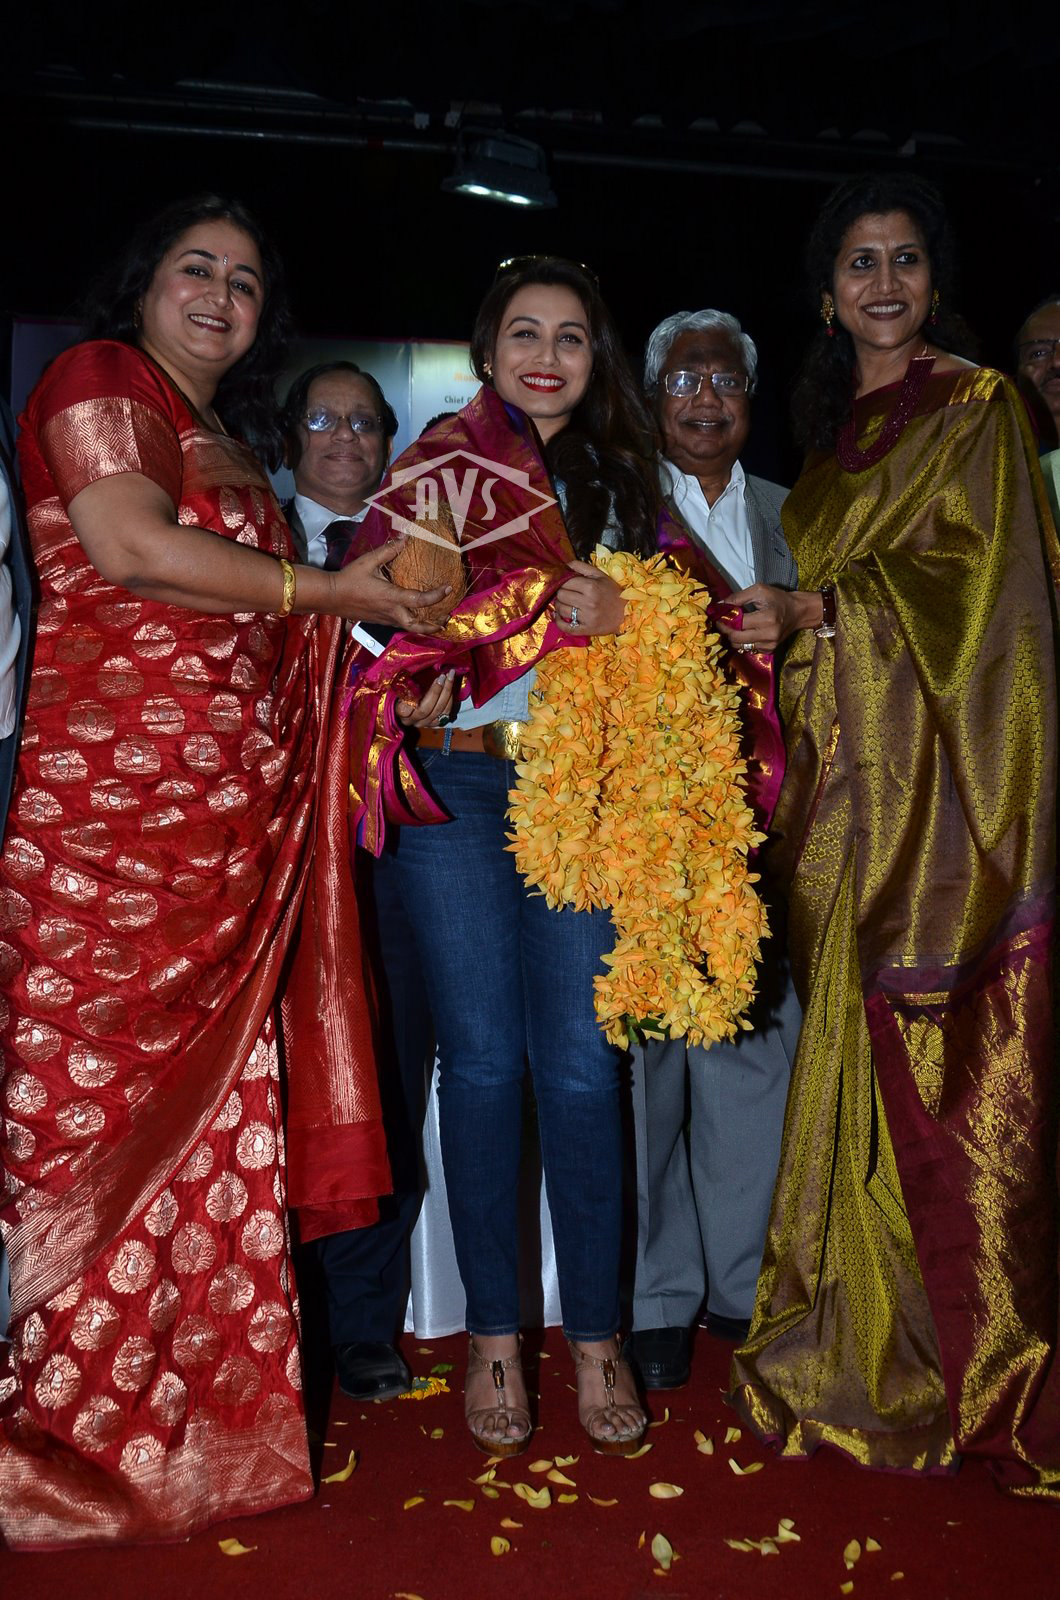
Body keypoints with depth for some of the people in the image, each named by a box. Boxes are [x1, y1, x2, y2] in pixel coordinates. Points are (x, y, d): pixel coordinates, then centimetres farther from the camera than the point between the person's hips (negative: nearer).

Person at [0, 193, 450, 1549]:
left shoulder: (228, 450, 27)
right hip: (112, 792, -8)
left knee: (213, 1095, 6)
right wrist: (331, 591, -5)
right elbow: (133, 549, -13)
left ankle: (194, 1413, 15)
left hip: (233, 813, 8)